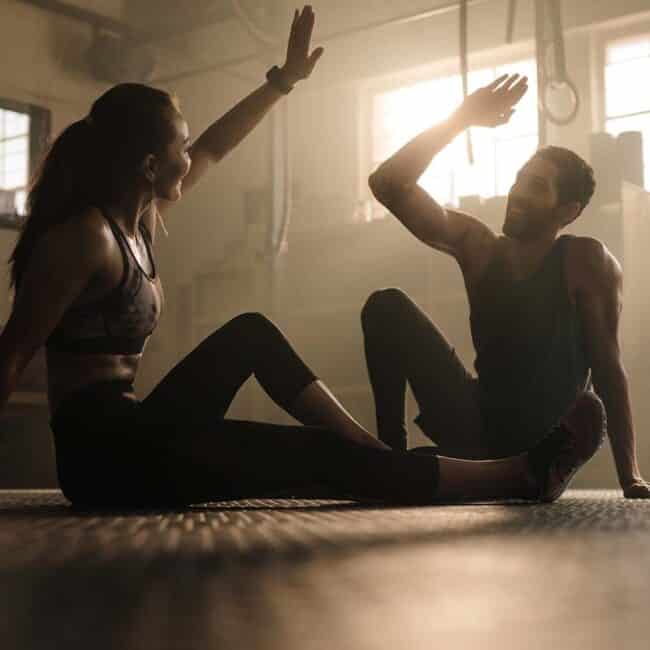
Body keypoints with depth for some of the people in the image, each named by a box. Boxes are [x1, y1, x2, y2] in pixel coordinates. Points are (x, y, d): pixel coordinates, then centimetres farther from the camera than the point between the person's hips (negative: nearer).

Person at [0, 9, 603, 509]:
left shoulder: (135, 217, 11)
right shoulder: (85, 236, -16)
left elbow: (213, 150, 23)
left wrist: (284, 79, 29)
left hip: (131, 433, 11)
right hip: (105, 454, -11)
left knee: (251, 334, 19)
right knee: (324, 455, -9)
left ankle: (373, 447, 12)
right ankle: (526, 474, -1)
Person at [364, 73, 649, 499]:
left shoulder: (586, 260, -8)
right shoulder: (477, 246, 4)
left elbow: (608, 366, -11)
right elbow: (388, 185, -2)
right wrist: (461, 119, -6)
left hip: (540, 451, -3)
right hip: (479, 430, 3)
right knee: (387, 307, -9)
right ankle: (391, 452, -8)